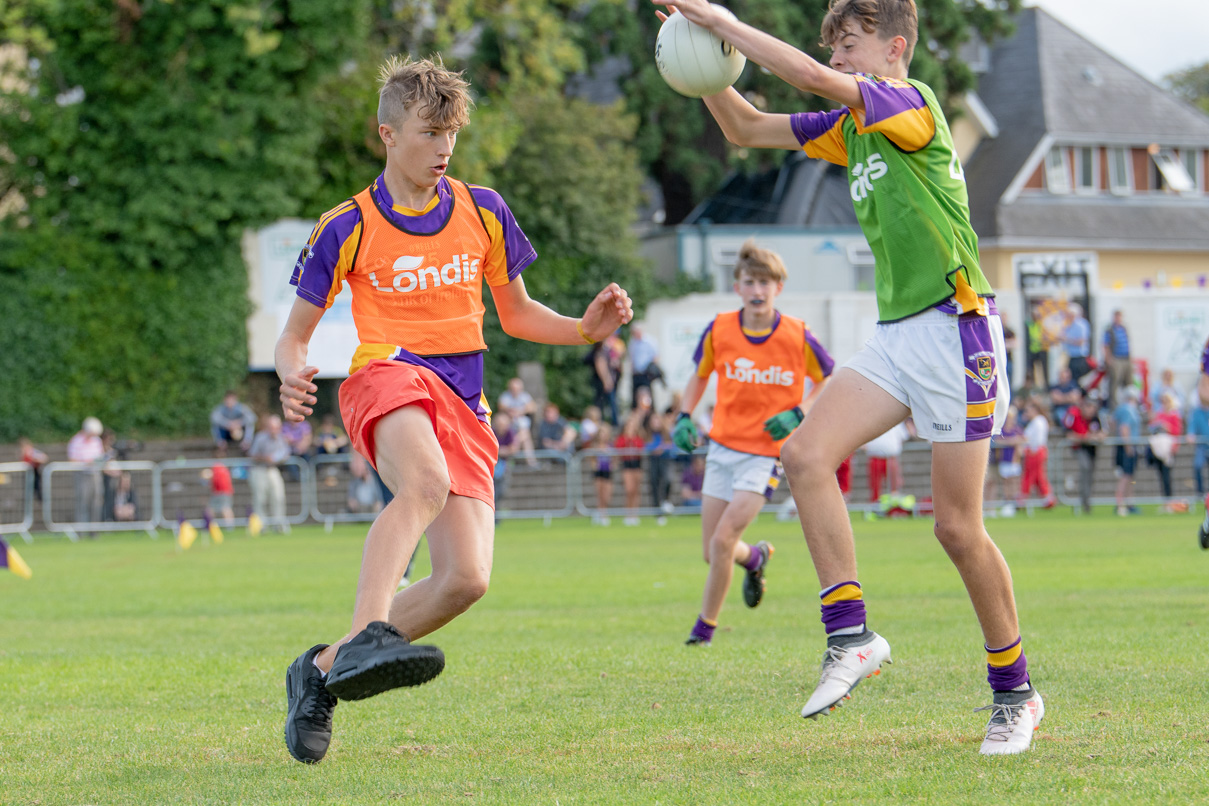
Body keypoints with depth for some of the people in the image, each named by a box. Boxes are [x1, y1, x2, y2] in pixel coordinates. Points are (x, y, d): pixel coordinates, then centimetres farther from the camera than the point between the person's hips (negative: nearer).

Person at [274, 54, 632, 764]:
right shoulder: (349, 228, 3)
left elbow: (516, 313, 24)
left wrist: (586, 328, 5)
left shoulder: (484, 212, 13)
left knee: (468, 579, -14)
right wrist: (295, 377, -16)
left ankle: (324, 669, 0)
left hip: (463, 408, 4)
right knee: (427, 481, -40)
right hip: (386, 379, -4)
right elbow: (295, 337, 8)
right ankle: (367, 637, -53)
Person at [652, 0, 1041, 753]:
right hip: (896, 333, 8)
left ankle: (1015, 693, 10)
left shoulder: (912, 103, -9)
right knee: (806, 455, -13)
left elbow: (810, 76, -23)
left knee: (958, 526, -4)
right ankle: (851, 638, -10)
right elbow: (748, 129, 20)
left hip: (955, 328, -8)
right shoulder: (853, 127, 16)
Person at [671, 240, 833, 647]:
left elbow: (827, 380, 5)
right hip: (722, 447, 4)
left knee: (723, 541, -15)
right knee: (711, 552, 5)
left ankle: (704, 627, 1)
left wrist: (798, 413, -11)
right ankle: (755, 557, 40)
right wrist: (684, 417, -1)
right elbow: (699, 375, 14)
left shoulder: (797, 336, -10)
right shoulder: (719, 330, -3)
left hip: (766, 453, -4)